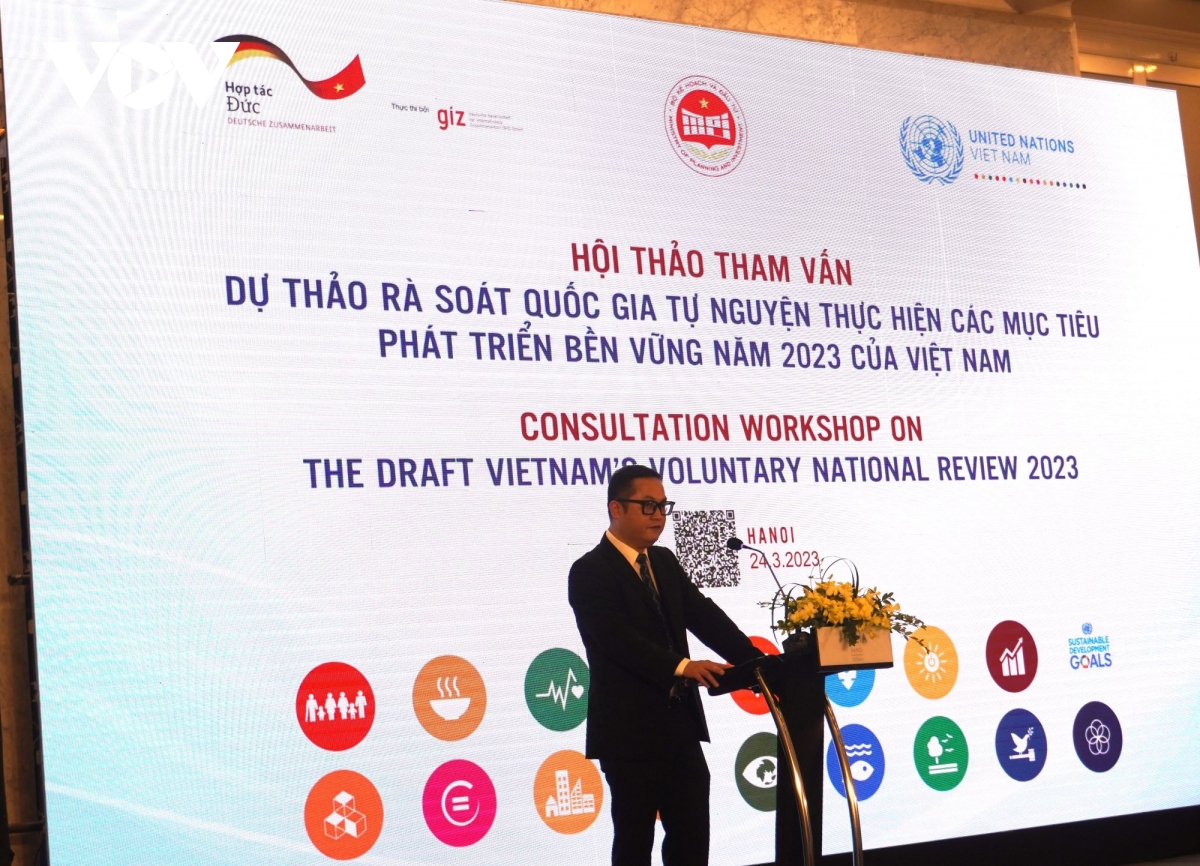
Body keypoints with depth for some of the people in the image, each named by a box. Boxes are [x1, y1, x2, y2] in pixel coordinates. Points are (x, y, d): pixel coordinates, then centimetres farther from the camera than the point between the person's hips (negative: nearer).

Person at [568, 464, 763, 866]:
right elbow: (618, 638, -24)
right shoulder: (590, 572, -11)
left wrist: (754, 661, -11)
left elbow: (703, 615, 3)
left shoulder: (664, 562, 13)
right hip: (630, 730, -7)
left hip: (680, 724, 7)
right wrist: (682, 666, -35)